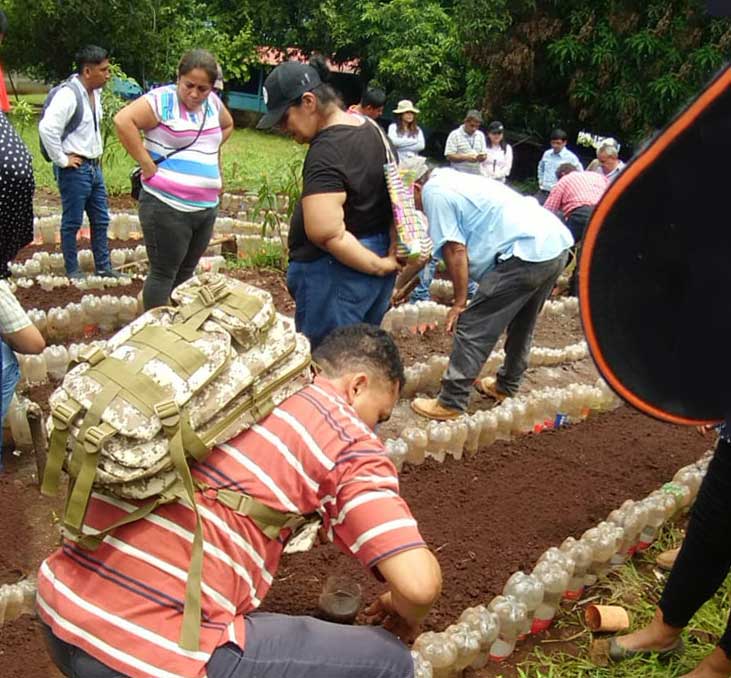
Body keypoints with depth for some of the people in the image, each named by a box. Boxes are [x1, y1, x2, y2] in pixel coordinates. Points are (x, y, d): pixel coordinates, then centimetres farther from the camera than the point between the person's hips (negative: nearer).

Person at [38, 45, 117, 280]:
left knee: (101, 220, 13)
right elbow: (47, 128, -28)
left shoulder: (95, 93, 8)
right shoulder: (68, 95, -19)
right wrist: (61, 160, -20)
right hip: (75, 170, -8)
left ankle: (103, 267, 23)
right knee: (72, 222, 3)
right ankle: (72, 269, 15)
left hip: (94, 166, 8)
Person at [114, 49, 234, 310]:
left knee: (186, 273, 18)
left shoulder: (212, 102, 10)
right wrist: (147, 165, -20)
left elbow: (227, 125, 31)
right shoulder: (162, 100, -11)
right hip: (167, 207, -7)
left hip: (207, 207, 7)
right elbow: (123, 120, -24)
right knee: (164, 274, 1)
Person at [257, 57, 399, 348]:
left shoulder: (326, 153, -22)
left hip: (341, 266, -10)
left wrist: (380, 265, -17)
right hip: (378, 254, 10)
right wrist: (393, 250, 3)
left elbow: (327, 234, -28)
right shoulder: (370, 128, 8)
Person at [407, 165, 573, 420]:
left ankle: (450, 403, 1)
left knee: (472, 327, -3)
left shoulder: (433, 191, 0)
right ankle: (506, 386, 41)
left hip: (527, 252, -10)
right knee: (522, 324, 25)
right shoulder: (454, 181, 28)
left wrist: (459, 302, -1)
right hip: (557, 244, 10)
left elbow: (455, 250, -8)